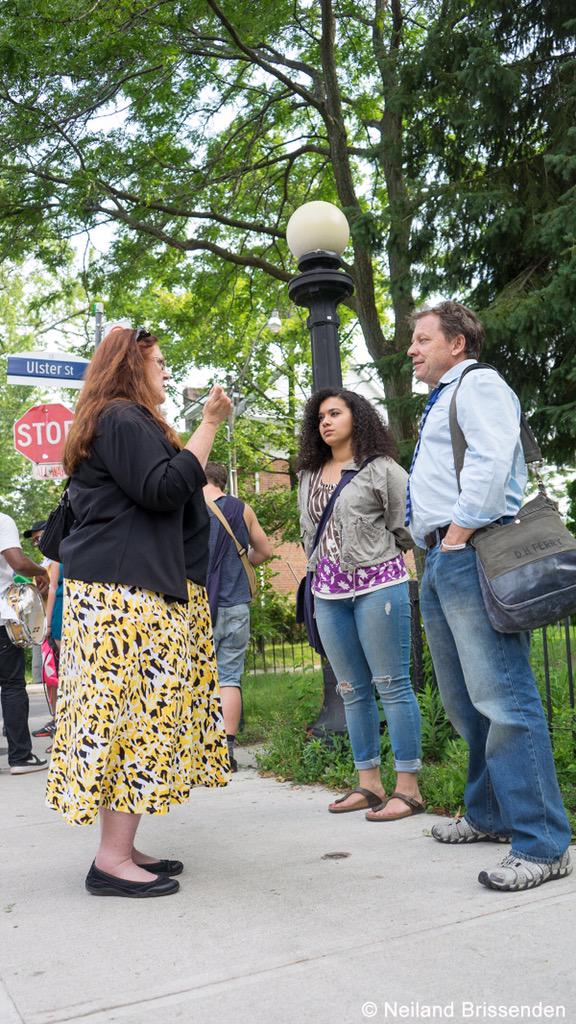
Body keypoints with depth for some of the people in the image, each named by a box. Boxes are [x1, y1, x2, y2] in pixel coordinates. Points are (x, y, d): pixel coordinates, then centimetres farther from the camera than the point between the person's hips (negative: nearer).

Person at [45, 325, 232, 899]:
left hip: (112, 588, 11)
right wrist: (208, 425, -13)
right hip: (126, 590, -11)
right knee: (138, 708, -11)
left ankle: (120, 847, 11)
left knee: (123, 715, 7)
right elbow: (164, 490, -19)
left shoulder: (115, 422, 26)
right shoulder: (124, 419, -8)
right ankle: (113, 860, -7)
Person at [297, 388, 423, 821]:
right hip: (329, 592, 6)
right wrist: (321, 572, 14)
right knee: (352, 689, 9)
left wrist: (375, 551, 1)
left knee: (391, 685, -5)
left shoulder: (380, 469, -2)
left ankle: (408, 787, 0)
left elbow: (410, 524, -4)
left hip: (377, 585, -6)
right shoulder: (310, 477, 16)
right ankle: (369, 783, 17)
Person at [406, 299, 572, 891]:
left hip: (472, 553, -10)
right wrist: (431, 546, 16)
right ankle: (489, 815, 26)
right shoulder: (440, 405, 28)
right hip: (438, 560, 10)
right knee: (463, 702, 14)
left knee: (500, 698, -13)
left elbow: (491, 462, -17)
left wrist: (457, 533, -18)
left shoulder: (478, 384, -1)